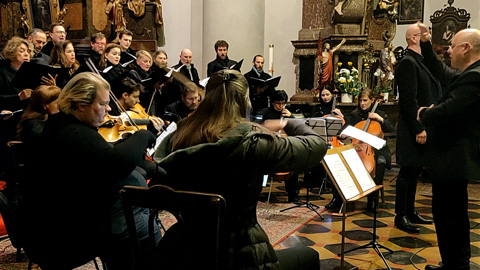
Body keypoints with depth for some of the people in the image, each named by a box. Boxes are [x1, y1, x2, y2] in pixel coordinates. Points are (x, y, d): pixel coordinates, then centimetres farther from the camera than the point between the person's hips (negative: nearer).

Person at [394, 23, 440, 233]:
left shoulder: (421, 62, 16)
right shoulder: (408, 62, -13)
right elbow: (409, 99, -20)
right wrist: (419, 128, -21)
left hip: (423, 127, 9)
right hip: (412, 130, -9)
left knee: (415, 171, 14)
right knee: (408, 172, -2)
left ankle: (410, 212, 24)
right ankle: (400, 216, 8)